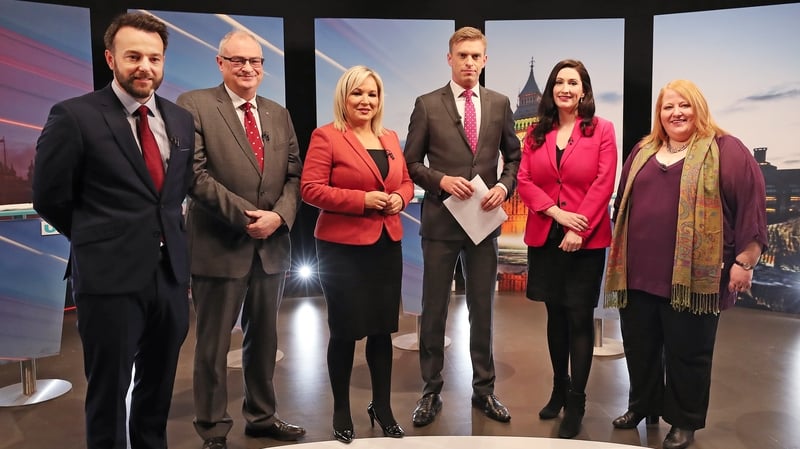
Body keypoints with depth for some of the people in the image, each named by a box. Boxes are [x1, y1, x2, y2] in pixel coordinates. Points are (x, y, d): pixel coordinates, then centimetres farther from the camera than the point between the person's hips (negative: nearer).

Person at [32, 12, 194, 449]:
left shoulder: (181, 119, 7)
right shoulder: (74, 116, -9)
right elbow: (49, 197, -2)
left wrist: (166, 236, 11)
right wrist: (96, 241, 6)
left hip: (171, 273, 5)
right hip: (109, 276, -5)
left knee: (159, 388, 19)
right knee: (108, 391, 11)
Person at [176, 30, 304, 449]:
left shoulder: (278, 114, 13)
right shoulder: (194, 105, -4)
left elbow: (294, 174, 7)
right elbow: (194, 174, -14)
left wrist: (279, 215, -11)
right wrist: (246, 216, -18)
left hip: (272, 246, 6)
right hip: (219, 247, -5)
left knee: (263, 339, 17)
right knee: (213, 346, 8)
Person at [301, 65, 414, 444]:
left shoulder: (390, 139, 12)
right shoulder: (326, 136, -7)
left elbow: (406, 182, 18)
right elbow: (310, 189, -14)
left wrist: (400, 198, -5)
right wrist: (362, 200, -20)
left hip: (387, 246, 6)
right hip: (342, 248, -5)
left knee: (382, 329, 12)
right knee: (345, 331, 6)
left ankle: (382, 407, 30)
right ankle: (341, 412, 25)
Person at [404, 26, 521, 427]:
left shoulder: (500, 103, 6)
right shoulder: (427, 105, -1)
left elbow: (514, 155, 12)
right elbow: (411, 162, 0)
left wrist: (504, 185, -6)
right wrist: (442, 180, -16)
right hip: (441, 221, -2)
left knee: (482, 309, 12)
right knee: (433, 310, 7)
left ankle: (484, 389, 27)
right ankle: (431, 392, 22)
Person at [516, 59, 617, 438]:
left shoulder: (601, 130, 0)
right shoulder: (537, 133, 8)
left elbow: (603, 184, -8)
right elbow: (524, 180, 1)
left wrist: (578, 230, -16)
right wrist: (556, 212, -13)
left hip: (587, 239, -3)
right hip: (544, 237, 3)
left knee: (579, 317, 2)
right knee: (556, 314, 13)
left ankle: (576, 402, 14)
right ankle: (559, 389, 30)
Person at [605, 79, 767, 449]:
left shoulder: (725, 150, -2)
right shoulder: (643, 152, 14)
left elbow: (751, 205, -6)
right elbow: (623, 203, 20)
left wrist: (744, 261, -10)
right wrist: (618, 252, 20)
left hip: (693, 276, -5)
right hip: (639, 271, 5)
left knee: (687, 352, 7)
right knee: (639, 346, 15)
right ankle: (642, 405, 37)